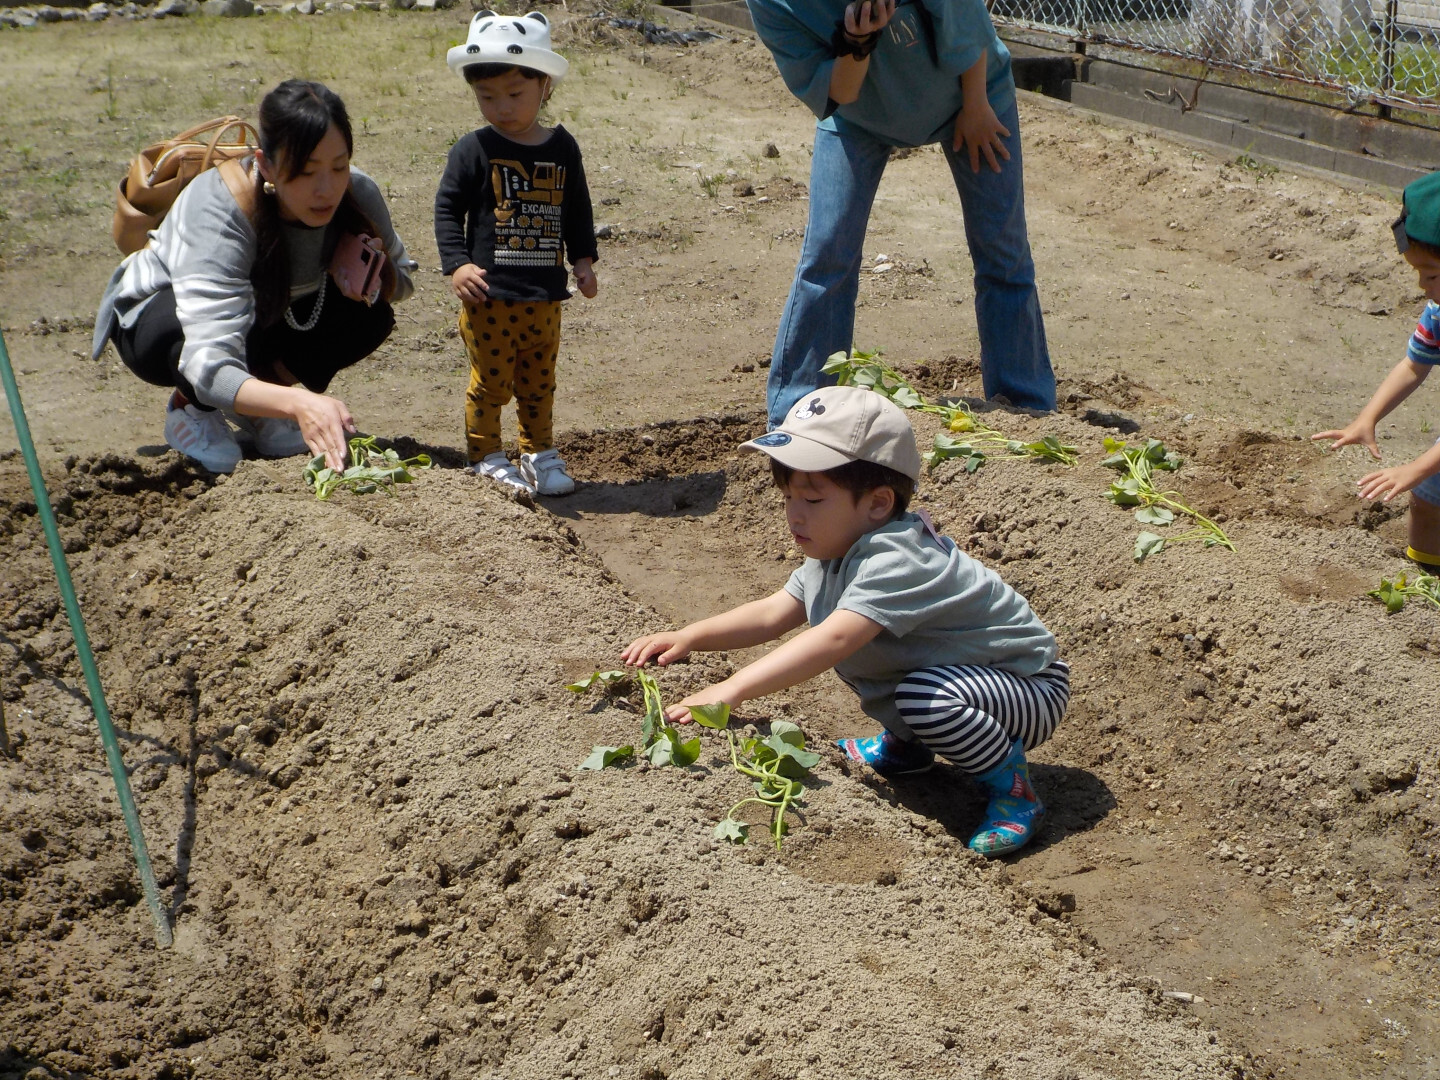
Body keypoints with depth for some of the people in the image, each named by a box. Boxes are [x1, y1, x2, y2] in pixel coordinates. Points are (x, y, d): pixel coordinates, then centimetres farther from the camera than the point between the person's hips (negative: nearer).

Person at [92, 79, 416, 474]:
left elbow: (400, 284, -3)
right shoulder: (215, 212, -39)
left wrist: (375, 271, -28)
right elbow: (209, 366, -50)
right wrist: (299, 403, -69)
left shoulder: (358, 195, -24)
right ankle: (190, 406, -5)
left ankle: (253, 411, -1)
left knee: (370, 316, -21)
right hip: (153, 320, -5)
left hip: (265, 322, 5)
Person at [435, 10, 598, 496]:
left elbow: (577, 209, 16)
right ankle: (485, 457, 15)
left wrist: (583, 259, 9)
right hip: (489, 295, -4)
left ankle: (539, 452, 27)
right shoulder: (473, 150, -5)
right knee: (491, 380, 1)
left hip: (545, 297, 4)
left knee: (539, 381, 14)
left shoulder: (562, 147, 6)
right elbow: (447, 208, -4)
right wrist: (458, 264, -14)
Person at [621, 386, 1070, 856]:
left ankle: (1013, 788, -12)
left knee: (925, 696, -36)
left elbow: (832, 639, -45)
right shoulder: (838, 549, -1)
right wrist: (689, 636, -11)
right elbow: (772, 614, 1)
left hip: (1031, 687, -10)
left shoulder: (896, 561, -33)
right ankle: (905, 745, 26)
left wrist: (733, 689, -48)